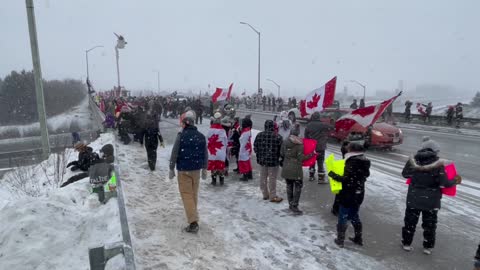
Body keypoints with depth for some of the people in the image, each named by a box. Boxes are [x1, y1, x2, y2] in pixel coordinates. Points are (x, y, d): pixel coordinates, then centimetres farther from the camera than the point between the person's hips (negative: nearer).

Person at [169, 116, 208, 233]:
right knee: (194, 193, 19)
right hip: (196, 169, 5)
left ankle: (193, 222, -6)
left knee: (187, 194, 0)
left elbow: (174, 153, -10)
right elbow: (205, 154, 8)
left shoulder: (181, 135, -11)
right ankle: (193, 215, 35)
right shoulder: (201, 136, 4)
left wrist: (171, 169, -1)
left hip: (183, 170, -5)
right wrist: (204, 169, 17)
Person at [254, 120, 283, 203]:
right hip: (273, 161, -5)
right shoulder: (277, 137, -16)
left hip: (262, 160, 5)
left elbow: (255, 148, 4)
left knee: (263, 177, 16)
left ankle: (265, 194, 29)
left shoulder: (259, 135, -2)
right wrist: (280, 158, 7)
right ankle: (273, 196, 16)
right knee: (272, 179, 6)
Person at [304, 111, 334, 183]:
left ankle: (311, 176, 23)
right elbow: (331, 127, -6)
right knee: (320, 162, 1)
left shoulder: (308, 125, -1)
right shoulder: (322, 125, -11)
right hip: (320, 147, -4)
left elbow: (306, 136, 2)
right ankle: (321, 178, 2)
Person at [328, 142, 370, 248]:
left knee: (343, 217, 5)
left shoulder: (352, 163, -21)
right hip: (359, 195, 8)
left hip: (348, 195, -8)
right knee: (355, 216, 22)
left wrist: (334, 175, -17)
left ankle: (340, 240, 14)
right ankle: (358, 238, 32)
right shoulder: (364, 162, 4)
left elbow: (347, 180, -25)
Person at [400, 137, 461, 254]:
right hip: (431, 200, -1)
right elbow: (444, 183, -15)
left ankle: (406, 243, 26)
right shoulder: (438, 164, -17)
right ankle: (428, 247, 28)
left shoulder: (413, 161, -9)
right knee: (429, 223, 17)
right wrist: (455, 181, 5)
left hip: (413, 198, 2)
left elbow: (405, 174, 5)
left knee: (410, 221, 15)